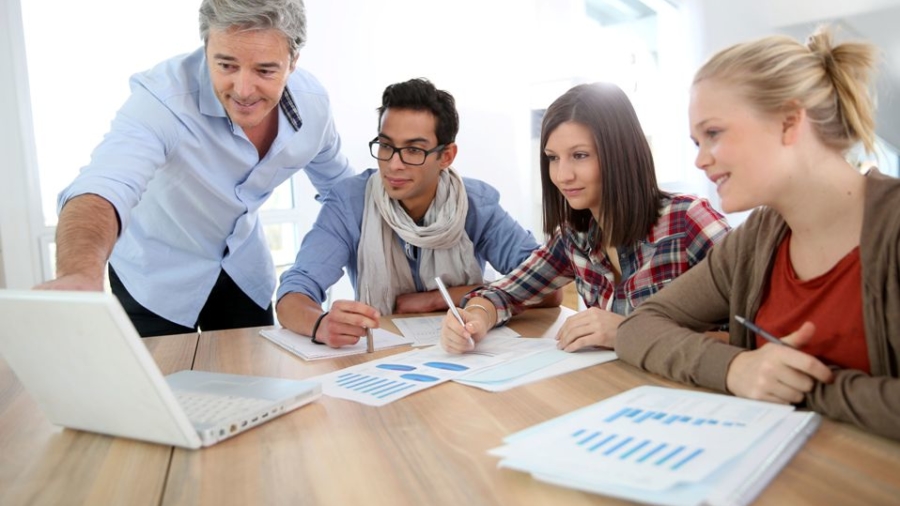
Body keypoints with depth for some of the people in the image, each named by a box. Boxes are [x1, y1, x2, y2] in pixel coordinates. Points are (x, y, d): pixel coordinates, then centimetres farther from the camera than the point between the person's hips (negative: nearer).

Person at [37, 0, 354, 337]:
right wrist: (79, 273, -68)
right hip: (156, 275, -3)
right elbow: (103, 187, -48)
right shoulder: (163, 97, -32)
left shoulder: (312, 101, -18)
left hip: (246, 268, 4)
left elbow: (339, 184, 0)